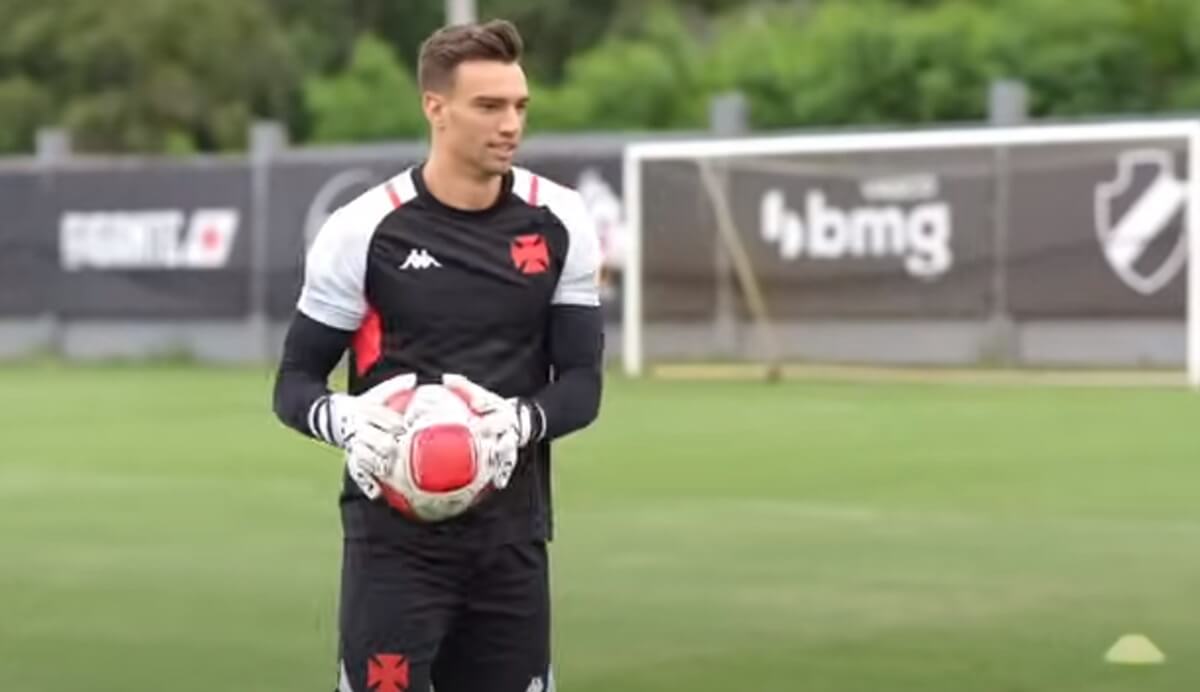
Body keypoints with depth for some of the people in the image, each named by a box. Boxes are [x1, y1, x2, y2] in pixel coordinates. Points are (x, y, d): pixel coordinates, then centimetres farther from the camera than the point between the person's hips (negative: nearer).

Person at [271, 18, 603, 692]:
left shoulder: (559, 224, 1)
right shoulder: (365, 229, -7)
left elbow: (582, 381, 2)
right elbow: (296, 380, -1)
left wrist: (524, 420, -20)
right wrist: (343, 421, -23)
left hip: (511, 532, 4)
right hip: (397, 532, -3)